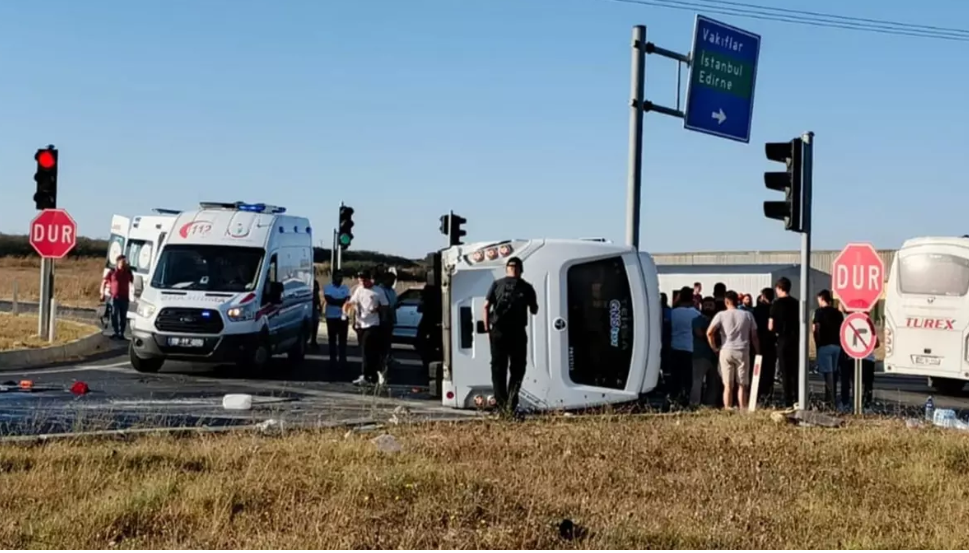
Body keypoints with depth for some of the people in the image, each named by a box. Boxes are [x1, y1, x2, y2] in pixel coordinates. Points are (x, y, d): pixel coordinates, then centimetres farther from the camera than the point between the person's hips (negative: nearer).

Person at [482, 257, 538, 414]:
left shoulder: (497, 284, 6)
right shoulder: (526, 287, 6)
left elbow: (486, 307, -2)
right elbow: (534, 311, 9)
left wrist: (487, 328, 4)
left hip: (498, 331, 1)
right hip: (518, 332, 0)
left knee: (498, 368, 9)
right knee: (517, 369, 9)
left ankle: (501, 403, 7)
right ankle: (511, 402, -5)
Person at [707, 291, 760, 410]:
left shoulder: (721, 315, 0)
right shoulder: (747, 315, 5)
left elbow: (709, 332, -11)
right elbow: (754, 336, 6)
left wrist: (714, 347, 1)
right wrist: (758, 353, 12)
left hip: (726, 351, -1)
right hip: (743, 352, 1)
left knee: (728, 385, 3)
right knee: (742, 385, 7)